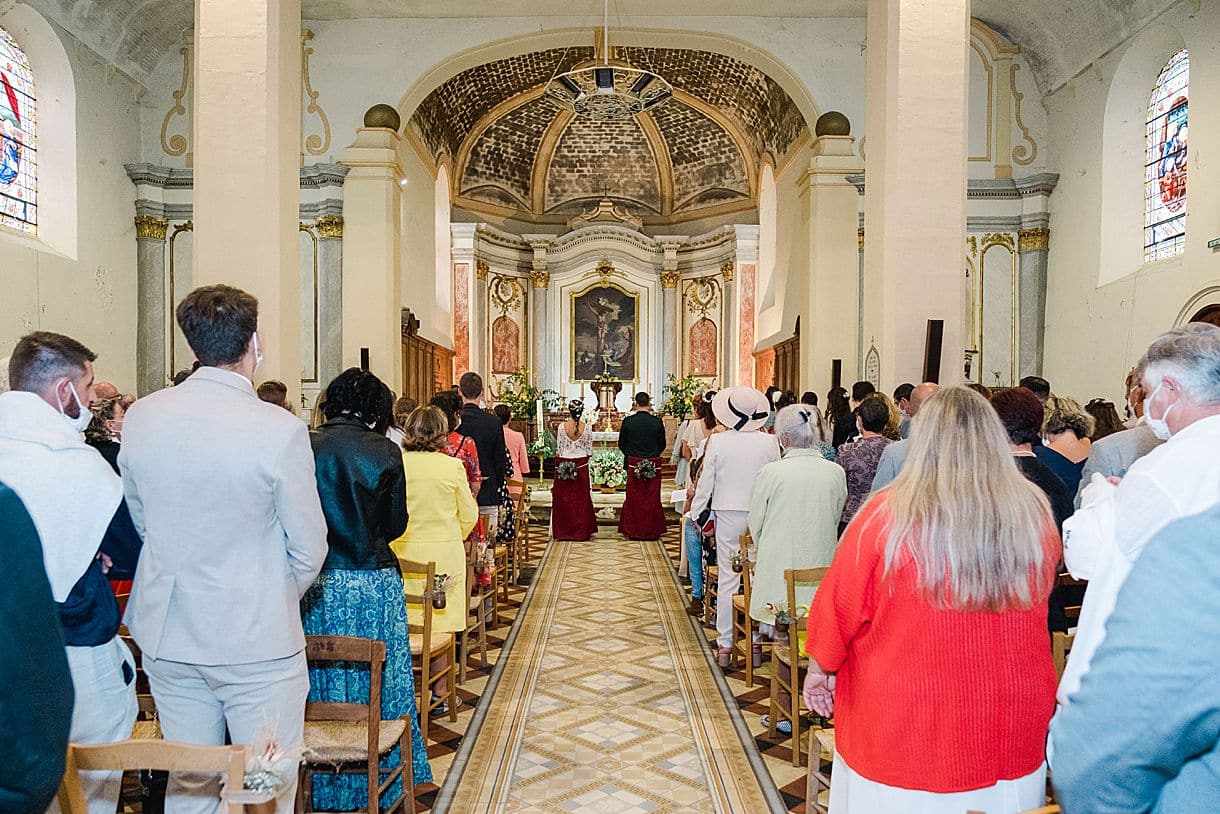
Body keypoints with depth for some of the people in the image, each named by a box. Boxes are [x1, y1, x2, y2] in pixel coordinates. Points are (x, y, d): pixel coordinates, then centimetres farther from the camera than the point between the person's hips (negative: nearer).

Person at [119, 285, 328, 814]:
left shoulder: (140, 417, -4)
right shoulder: (280, 430, -19)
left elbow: (137, 521, 8)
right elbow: (309, 551, -12)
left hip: (166, 634, 5)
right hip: (257, 638, -5)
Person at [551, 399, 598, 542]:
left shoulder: (562, 426, -8)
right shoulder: (587, 428, -7)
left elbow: (558, 449, -2)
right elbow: (589, 450, -1)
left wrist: (558, 465, 9)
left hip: (564, 464, 0)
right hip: (581, 464, 0)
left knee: (563, 498, 8)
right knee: (581, 498, 8)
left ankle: (563, 531, 13)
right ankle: (581, 531, 12)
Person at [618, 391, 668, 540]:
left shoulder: (627, 421, -8)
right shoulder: (657, 422, -7)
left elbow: (621, 443, 2)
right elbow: (662, 444, 3)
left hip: (634, 464, 0)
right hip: (654, 465, 0)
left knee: (634, 498, 10)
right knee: (652, 498, 9)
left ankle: (633, 531, 14)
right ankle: (652, 531, 15)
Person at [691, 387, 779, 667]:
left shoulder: (718, 441, -8)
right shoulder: (769, 442, -5)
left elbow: (706, 480, -2)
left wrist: (696, 512, 9)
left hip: (728, 513, 0)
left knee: (727, 578, 4)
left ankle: (725, 644, 10)